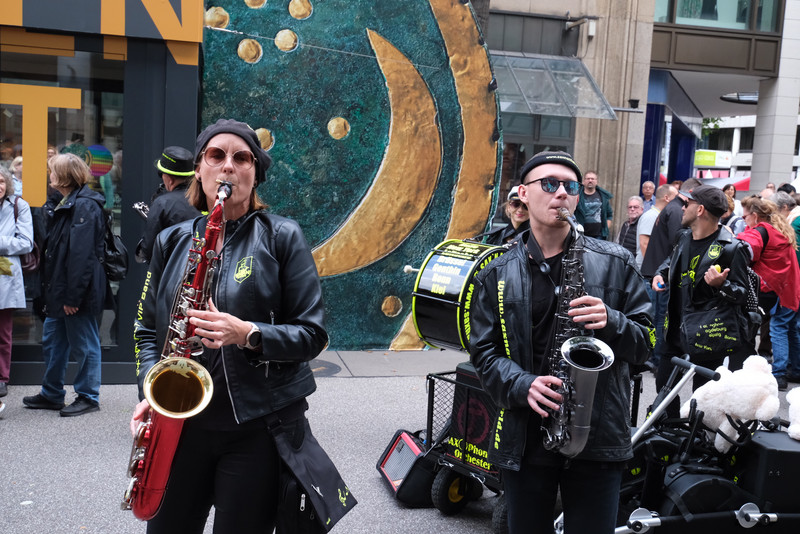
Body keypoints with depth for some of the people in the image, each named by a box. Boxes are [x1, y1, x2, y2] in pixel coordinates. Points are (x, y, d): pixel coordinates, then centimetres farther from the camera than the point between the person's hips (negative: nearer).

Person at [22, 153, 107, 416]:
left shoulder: (84, 205, -17)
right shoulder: (68, 204, 16)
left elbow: (82, 255, -23)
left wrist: (73, 296, -24)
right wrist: (53, 290, 16)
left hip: (76, 294, -11)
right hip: (60, 291, 11)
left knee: (84, 344, 2)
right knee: (52, 340, 17)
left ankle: (88, 397, 14)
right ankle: (51, 394, 29)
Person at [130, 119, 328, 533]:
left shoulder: (282, 237, -3)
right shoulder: (171, 242, 8)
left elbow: (311, 334, -6)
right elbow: (147, 329, 13)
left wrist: (249, 335, -22)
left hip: (258, 427, -3)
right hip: (180, 424, 4)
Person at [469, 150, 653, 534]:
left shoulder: (615, 264, 1)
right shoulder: (497, 275, 3)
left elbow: (645, 343, 3)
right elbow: (484, 352, 2)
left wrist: (610, 322, -18)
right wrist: (522, 386, -17)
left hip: (599, 438, -1)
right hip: (523, 438, 1)